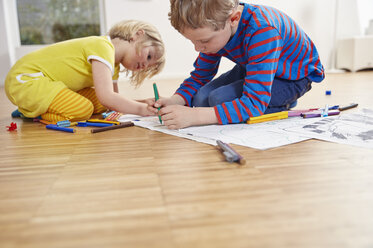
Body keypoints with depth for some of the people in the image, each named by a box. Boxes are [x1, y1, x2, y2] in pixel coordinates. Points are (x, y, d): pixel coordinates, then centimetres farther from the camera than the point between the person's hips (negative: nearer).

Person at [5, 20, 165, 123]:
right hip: (24, 78, -10)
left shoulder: (114, 65, 9)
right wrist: (142, 109, -28)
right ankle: (31, 112, -3)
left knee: (99, 105, -3)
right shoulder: (103, 47, -23)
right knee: (83, 109, -27)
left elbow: (110, 101, 4)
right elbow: (106, 97, -33)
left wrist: (146, 103, -8)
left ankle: (35, 107, 8)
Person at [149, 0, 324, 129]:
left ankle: (281, 105, -6)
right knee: (200, 100, -13)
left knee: (219, 99, -28)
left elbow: (254, 103, -43)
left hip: (293, 77, -7)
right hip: (251, 67, 8)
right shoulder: (213, 28, -16)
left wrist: (193, 116, -49)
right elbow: (199, 77, -4)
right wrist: (174, 101, -25)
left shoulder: (262, 31, -39)